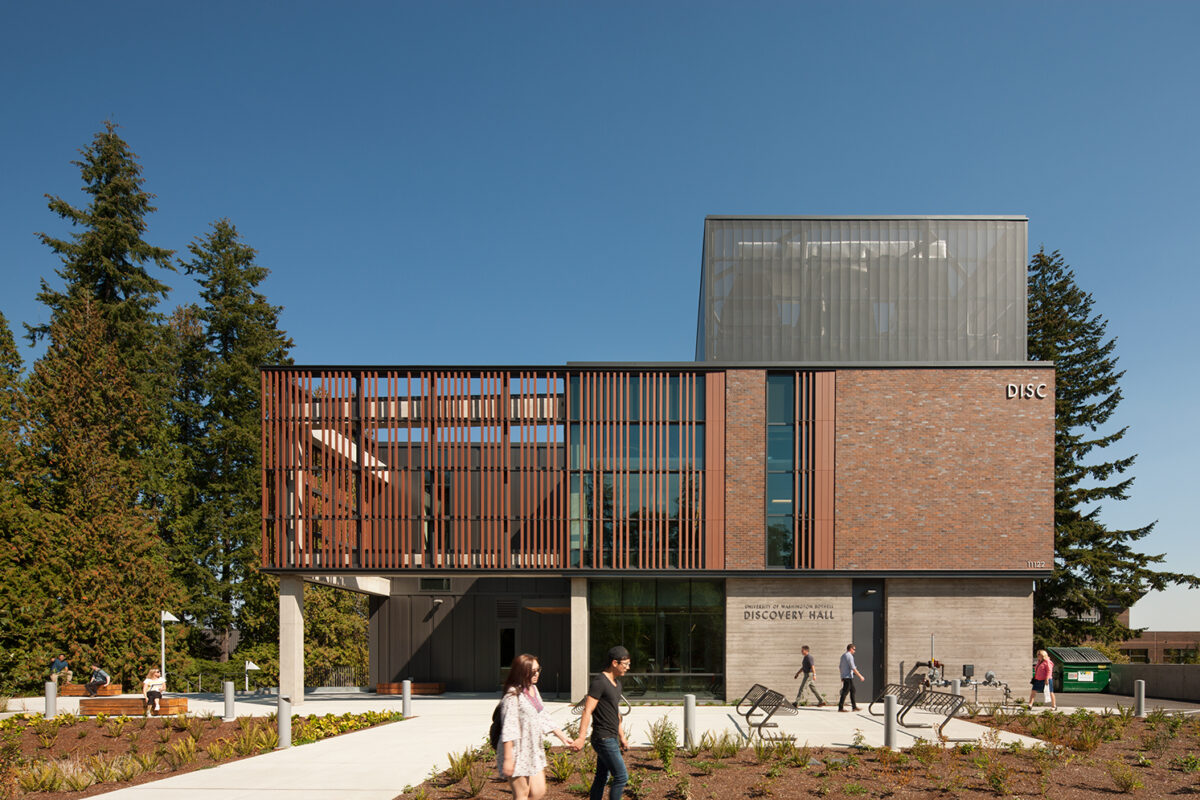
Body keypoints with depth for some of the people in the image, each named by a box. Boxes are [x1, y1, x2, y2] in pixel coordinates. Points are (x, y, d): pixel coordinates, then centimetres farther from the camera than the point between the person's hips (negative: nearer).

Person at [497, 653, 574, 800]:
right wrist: (508, 759, -22)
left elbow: (544, 717, 17)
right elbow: (508, 729, -20)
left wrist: (562, 736, 13)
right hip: (518, 753, -9)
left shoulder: (533, 689, 10)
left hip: (534, 752, 9)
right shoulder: (513, 696, -18)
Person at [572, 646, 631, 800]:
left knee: (601, 778, 12)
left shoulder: (616, 683, 15)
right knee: (621, 777, -8)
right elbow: (587, 711, -20)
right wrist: (581, 738, -26)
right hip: (604, 739, -9)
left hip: (611, 738, 9)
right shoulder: (599, 683, -15)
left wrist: (622, 737, 27)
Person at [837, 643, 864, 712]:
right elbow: (853, 668, -20)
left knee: (852, 690, 13)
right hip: (848, 677, -10)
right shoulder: (850, 656, -15)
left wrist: (842, 677, 27)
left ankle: (854, 707, 15)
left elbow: (840, 666, 20)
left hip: (844, 676, 10)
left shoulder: (843, 655, 14)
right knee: (845, 692, -7)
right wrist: (860, 676, -16)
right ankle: (840, 707, -6)